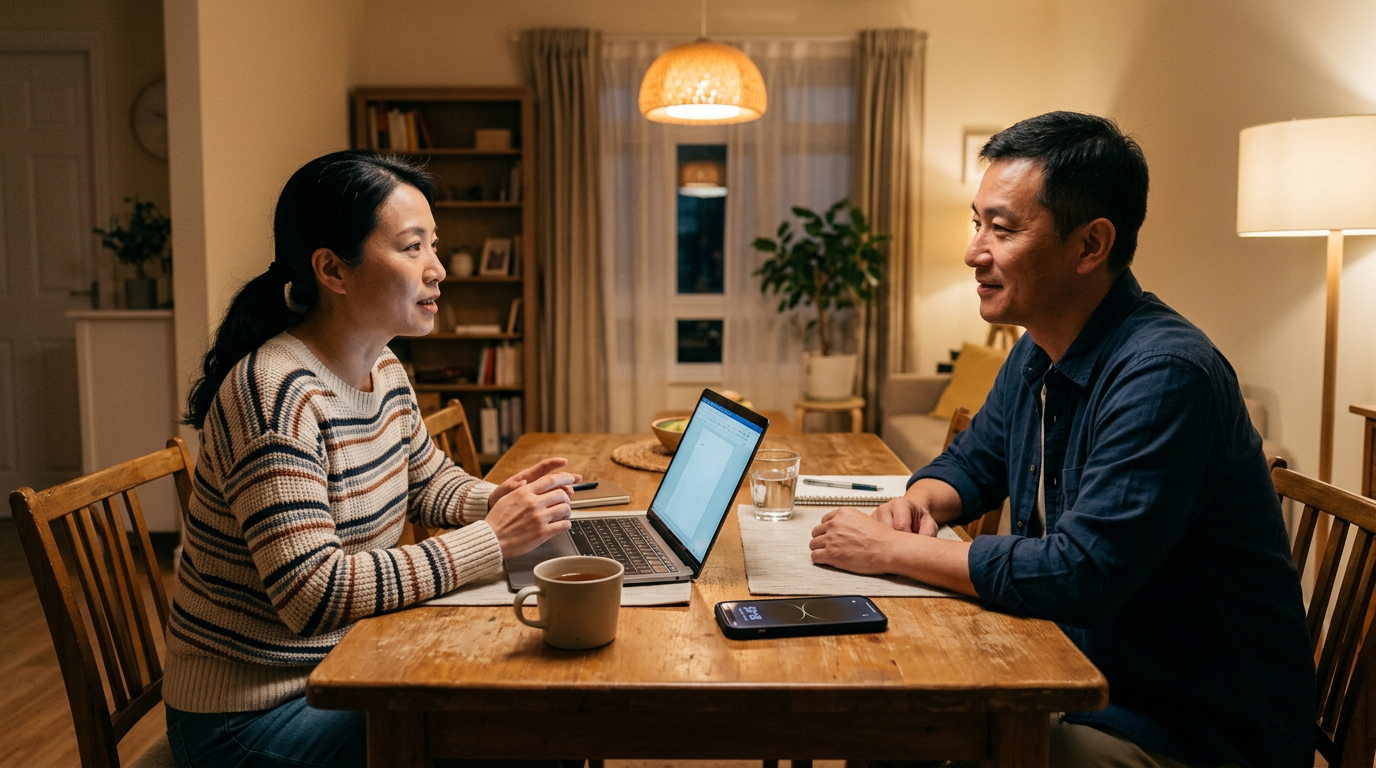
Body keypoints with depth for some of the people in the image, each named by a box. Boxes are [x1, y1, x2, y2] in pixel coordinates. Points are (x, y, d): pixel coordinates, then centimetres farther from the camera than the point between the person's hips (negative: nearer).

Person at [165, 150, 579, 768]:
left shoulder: (383, 370, 2)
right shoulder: (276, 392, -26)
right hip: (253, 714, -8)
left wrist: (496, 500, -5)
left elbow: (429, 483, 17)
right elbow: (312, 592, -30)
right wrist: (490, 539, -27)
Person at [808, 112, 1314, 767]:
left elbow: (1077, 576, -31)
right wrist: (921, 502, -5)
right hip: (1082, 674, 8)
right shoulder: (1037, 352, 4)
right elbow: (973, 462, 19)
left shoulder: (1163, 375, -26)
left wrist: (891, 549, -22)